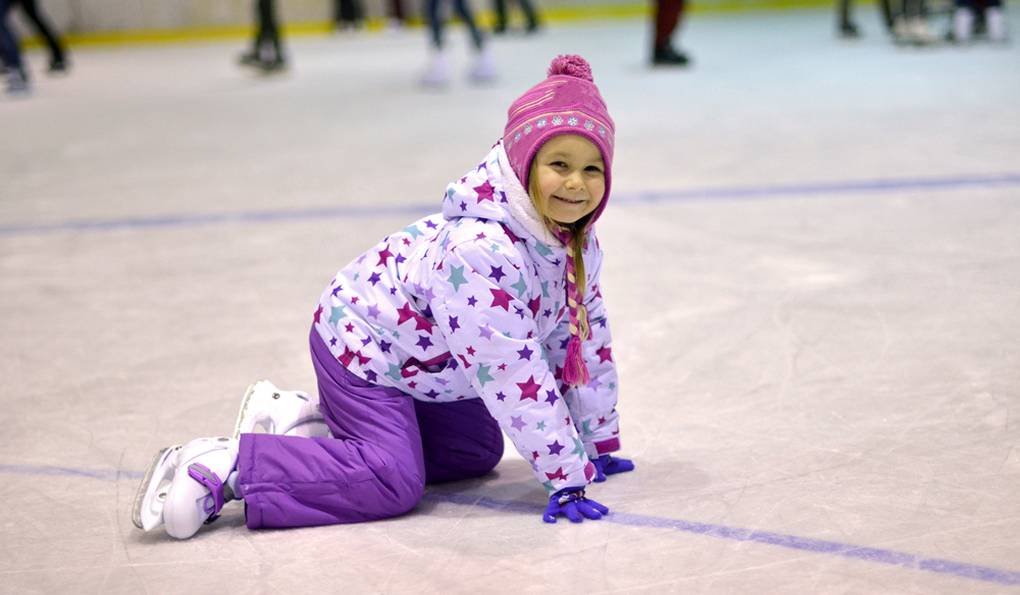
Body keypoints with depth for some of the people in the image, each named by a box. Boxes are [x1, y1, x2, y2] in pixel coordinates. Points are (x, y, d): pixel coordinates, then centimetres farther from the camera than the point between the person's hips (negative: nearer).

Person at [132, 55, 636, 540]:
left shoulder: (574, 236, -8)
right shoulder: (481, 249, -37)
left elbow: (585, 332, 4)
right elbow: (511, 375, -36)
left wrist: (598, 442, 11)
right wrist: (566, 477, -30)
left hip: (407, 347, 10)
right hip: (362, 344, -10)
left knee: (477, 451, 19)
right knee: (393, 482, -21)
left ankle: (305, 419, 21)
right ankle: (224, 466, -15)